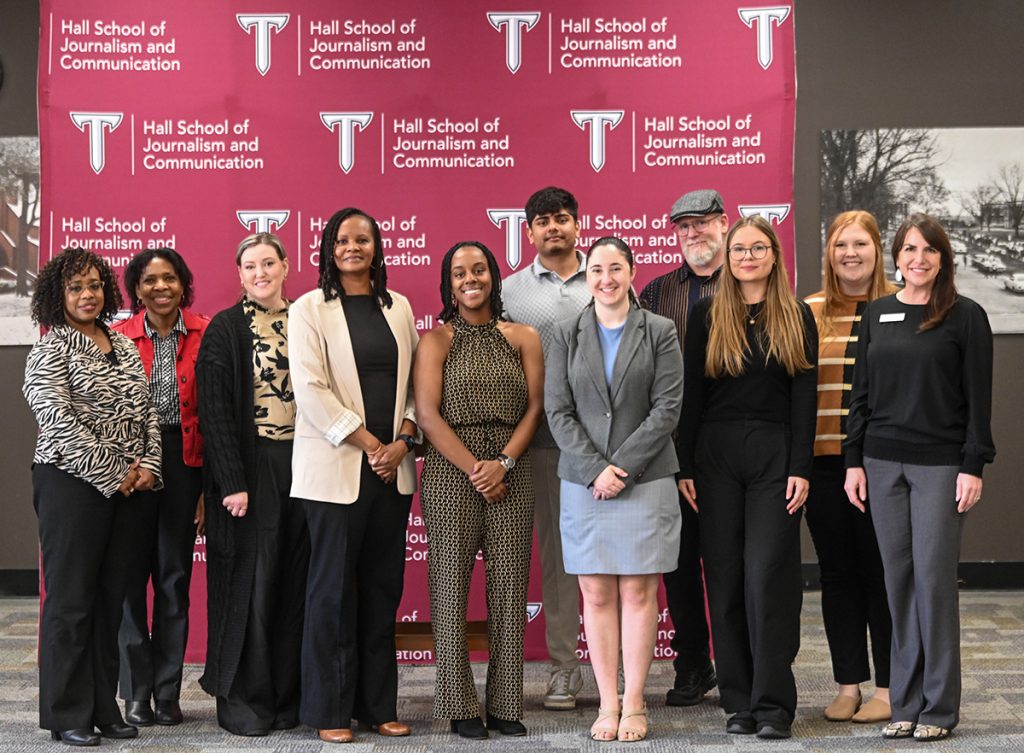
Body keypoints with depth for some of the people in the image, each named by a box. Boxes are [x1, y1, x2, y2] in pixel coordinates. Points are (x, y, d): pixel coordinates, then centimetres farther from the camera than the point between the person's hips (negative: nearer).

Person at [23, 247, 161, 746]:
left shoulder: (123, 346, 15)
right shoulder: (50, 352, -5)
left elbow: (146, 409, 14)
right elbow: (61, 422, -14)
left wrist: (147, 466, -2)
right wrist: (113, 474, -15)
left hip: (125, 487, 6)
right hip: (72, 484, -6)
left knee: (111, 598, 9)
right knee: (70, 599, -2)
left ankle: (104, 708, 17)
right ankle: (67, 716, 6)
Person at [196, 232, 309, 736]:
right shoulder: (225, 329, -3)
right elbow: (214, 409, -8)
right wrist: (232, 482, -15)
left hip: (301, 464, 4)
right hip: (249, 467, -4)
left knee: (292, 580, 6)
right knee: (250, 579, -2)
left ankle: (286, 694, 15)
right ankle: (241, 701, 8)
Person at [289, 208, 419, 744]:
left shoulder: (397, 307, 13)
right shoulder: (310, 309, -1)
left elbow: (416, 380, 12)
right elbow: (310, 388, -9)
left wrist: (403, 441, -4)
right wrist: (368, 443, -12)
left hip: (392, 469, 4)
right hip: (335, 468, -4)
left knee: (383, 588, 8)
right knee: (334, 589, 0)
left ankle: (378, 704, 16)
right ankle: (330, 710, 9)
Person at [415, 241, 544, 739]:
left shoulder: (523, 339, 11)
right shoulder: (436, 342, 4)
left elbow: (534, 408, 4)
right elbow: (427, 414, -5)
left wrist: (503, 463, -10)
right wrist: (474, 469, -11)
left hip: (510, 476, 2)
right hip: (450, 475, -2)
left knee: (509, 587, 1)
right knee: (451, 587, -1)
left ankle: (504, 705, 9)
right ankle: (461, 707, 6)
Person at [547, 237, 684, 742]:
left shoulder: (660, 332, 3)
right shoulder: (567, 336, 7)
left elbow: (667, 408, -4)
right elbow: (557, 411, 2)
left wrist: (621, 466, -11)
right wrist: (595, 469, -10)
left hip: (646, 479, -1)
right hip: (583, 482, 2)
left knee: (638, 592, 1)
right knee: (596, 594, 2)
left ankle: (634, 705, 8)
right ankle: (608, 704, 9)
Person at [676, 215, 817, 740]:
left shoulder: (797, 317, 5)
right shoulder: (707, 316, 7)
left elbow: (804, 398, 1)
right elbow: (691, 395, 5)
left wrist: (800, 469, -7)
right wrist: (685, 468, -1)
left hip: (774, 455, -1)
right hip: (716, 456, 1)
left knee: (768, 575, -6)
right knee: (725, 578, 3)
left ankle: (773, 705, 0)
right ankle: (738, 701, 11)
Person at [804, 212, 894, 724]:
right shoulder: (809, 312, 8)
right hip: (824, 461, 3)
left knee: (882, 571, 4)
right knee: (837, 574, 9)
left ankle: (888, 686, 14)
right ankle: (848, 685, 19)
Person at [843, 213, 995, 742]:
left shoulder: (965, 317, -1)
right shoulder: (876, 315, 10)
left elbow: (979, 398, -3)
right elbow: (861, 394, 12)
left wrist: (973, 466, -10)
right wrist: (854, 460, 6)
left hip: (941, 464, -4)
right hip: (884, 463, 4)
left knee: (935, 579, -3)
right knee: (898, 580, 5)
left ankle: (939, 706, 7)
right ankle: (906, 703, 13)